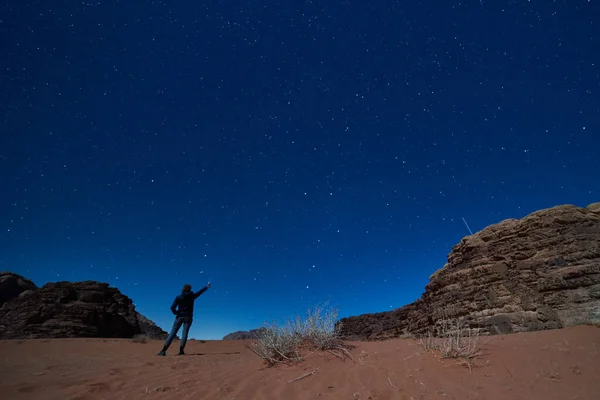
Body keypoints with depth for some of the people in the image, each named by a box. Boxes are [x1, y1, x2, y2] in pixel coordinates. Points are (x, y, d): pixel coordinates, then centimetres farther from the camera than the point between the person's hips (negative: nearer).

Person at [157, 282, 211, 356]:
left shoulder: (178, 297, -2)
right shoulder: (192, 296, 2)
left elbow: (172, 307, -8)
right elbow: (200, 292, 18)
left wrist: (176, 313, 9)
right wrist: (206, 287, 33)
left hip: (180, 317, 0)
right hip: (188, 317, 0)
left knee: (172, 333, 1)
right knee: (185, 333, 1)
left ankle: (164, 350, -5)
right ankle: (181, 351, -7)